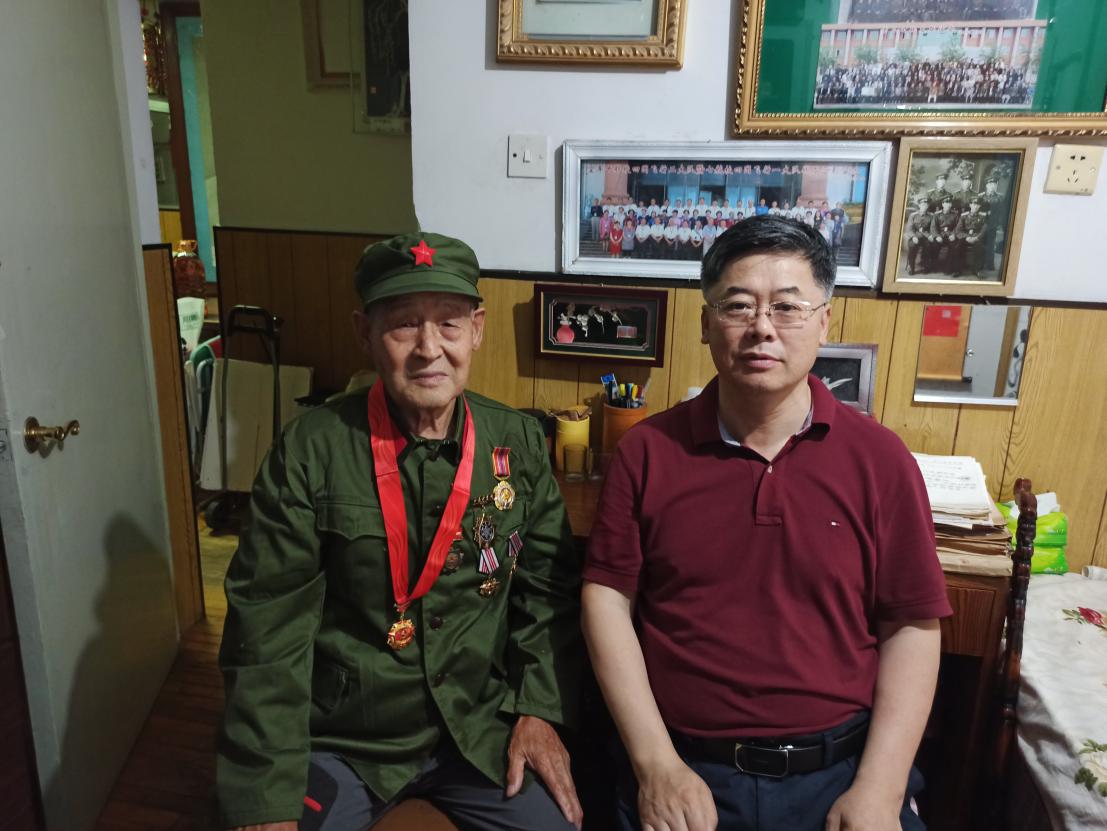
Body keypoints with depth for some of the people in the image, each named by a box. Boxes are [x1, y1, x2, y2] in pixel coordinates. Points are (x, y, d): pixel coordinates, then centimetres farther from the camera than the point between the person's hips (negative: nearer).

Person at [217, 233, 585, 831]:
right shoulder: (310, 451, -15)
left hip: (480, 730, 3)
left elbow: (549, 590, 2)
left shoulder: (520, 444, -5)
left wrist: (539, 709, -4)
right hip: (338, 739, -2)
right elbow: (268, 628, -15)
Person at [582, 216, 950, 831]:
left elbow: (912, 626, -1)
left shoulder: (880, 458, -4)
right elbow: (608, 597, -4)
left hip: (840, 777, 1)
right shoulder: (648, 451, -4)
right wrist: (655, 765, -9)